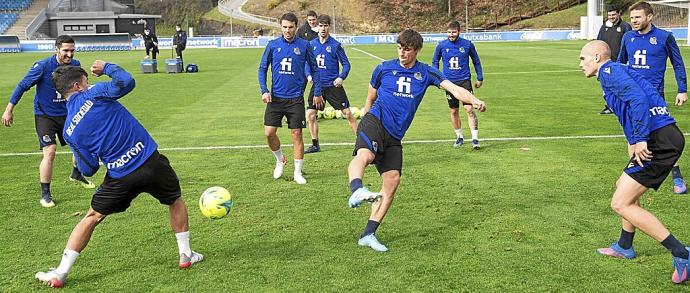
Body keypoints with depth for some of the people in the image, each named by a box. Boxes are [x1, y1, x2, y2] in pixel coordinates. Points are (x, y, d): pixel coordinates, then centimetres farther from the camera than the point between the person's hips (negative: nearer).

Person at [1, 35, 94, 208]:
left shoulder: (75, 65, -7)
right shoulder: (43, 66, -20)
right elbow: (22, 86, -12)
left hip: (67, 114, 5)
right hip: (45, 116, -5)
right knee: (50, 152, -16)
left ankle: (76, 174, 42)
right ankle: (45, 194, -2)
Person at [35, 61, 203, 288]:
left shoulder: (69, 132, 5)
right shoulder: (92, 94, -6)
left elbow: (88, 169, 6)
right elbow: (126, 82, -16)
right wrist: (106, 67, 2)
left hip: (119, 177, 2)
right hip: (150, 161, -2)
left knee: (92, 217, 19)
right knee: (176, 201, 25)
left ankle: (60, 273, 15)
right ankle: (186, 255, 31)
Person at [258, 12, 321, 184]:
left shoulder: (304, 45, 0)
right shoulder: (273, 45, 2)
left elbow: (314, 68, 8)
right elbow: (262, 68, 7)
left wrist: (317, 92, 7)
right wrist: (264, 90, -5)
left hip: (296, 98, -1)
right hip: (275, 98, 1)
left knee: (297, 135, 0)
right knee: (269, 133, -4)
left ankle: (297, 173, 12)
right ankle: (280, 160, 24)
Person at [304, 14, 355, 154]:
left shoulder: (335, 45, -7)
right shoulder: (312, 44, 4)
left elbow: (346, 64, -3)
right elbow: (307, 63, 13)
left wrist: (341, 77, -18)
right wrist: (309, 75, -6)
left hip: (333, 86, -3)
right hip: (317, 85, 4)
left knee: (348, 113, -3)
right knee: (310, 115, 1)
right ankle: (315, 145, 16)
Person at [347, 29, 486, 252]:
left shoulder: (426, 73, 11)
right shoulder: (384, 68, 8)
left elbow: (453, 88, -2)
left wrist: (474, 100, -20)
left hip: (394, 136, 3)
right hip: (375, 122, -3)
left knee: (392, 181, -7)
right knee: (365, 154, -36)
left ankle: (368, 235, -2)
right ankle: (356, 190, -65)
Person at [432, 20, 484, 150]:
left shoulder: (467, 44, -2)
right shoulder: (441, 45, 0)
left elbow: (476, 61, 10)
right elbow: (435, 62, 14)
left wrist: (480, 78, 11)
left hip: (465, 81, -2)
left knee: (469, 109, -12)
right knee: (453, 111, 9)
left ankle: (475, 139, -9)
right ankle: (459, 137, 26)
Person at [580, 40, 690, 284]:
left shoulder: (608, 71, -5)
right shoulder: (620, 70, 25)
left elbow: (638, 99, -21)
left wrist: (640, 139, -21)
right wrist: (635, 142, 24)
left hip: (658, 141, -10)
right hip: (668, 136, 10)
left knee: (620, 204, -9)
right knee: (624, 187, 27)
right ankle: (624, 247, 41)